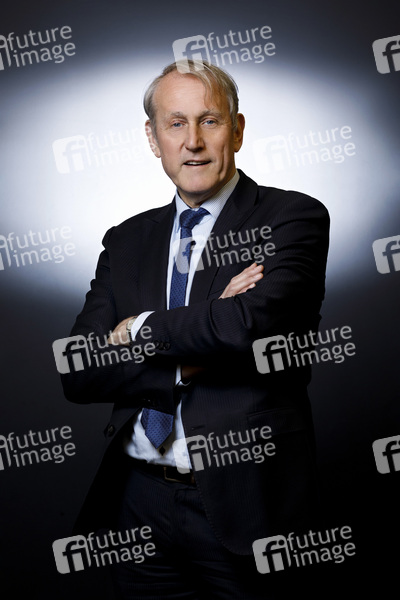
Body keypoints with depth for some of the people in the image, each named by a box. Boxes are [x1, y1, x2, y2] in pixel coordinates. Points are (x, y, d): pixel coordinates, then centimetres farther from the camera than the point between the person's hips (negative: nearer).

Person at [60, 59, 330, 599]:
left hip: (244, 507, -4)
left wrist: (141, 330, -9)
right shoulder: (126, 240, 9)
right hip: (140, 501, 4)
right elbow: (79, 375, 1)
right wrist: (186, 364, -14)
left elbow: (256, 322, -24)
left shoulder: (293, 217, -5)